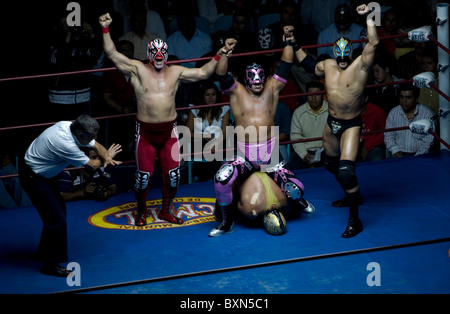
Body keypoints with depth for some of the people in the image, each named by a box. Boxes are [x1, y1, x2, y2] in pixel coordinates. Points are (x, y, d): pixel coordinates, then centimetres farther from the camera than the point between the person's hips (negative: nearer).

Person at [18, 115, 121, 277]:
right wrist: (104, 161, 0)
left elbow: (97, 145, 4)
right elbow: (92, 165, -20)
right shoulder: (65, 143, -34)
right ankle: (50, 264, 5)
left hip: (42, 174, 10)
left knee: (59, 208, 22)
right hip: (33, 177, -10)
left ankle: (43, 253, 36)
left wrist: (107, 157, -17)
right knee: (57, 219, -7)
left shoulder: (69, 126, -7)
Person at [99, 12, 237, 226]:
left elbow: (203, 73, 9)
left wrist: (221, 54, 2)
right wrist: (105, 29, -17)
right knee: (143, 175, 2)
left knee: (173, 174, 6)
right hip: (145, 131, -3)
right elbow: (112, 54, -7)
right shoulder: (138, 70, -1)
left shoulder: (176, 73, 8)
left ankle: (166, 210, 27)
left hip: (169, 131, 3)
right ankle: (141, 212, 24)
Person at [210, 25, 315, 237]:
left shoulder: (272, 89, 7)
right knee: (222, 178, -28)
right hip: (244, 156, -1)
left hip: (269, 154, 1)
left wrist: (288, 41, -6)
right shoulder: (237, 92, 3)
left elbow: (285, 67, 2)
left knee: (294, 190, -5)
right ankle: (227, 222, -6)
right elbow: (222, 76, -13)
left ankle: (298, 200, 38)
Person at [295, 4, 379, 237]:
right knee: (332, 164, 24)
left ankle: (354, 220, -10)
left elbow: (373, 43, -31)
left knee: (346, 170, -19)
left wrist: (368, 17, -34)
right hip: (332, 123, 7)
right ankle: (352, 196, 51)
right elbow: (309, 65, 22)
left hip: (351, 125, -7)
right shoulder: (327, 66, 1)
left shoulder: (360, 65, -16)